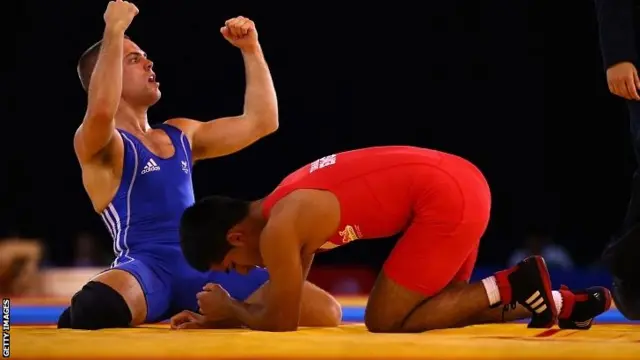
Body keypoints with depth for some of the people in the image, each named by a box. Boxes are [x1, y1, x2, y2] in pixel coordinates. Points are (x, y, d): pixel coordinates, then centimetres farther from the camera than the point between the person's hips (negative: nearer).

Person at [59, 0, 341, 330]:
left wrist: (251, 49, 23)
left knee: (324, 311, -11)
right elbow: (102, 110, -25)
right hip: (145, 268, -6)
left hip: (203, 269, 6)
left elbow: (261, 122, 27)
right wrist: (114, 31, -18)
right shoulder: (96, 144, 1)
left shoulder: (180, 134, 25)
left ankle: (209, 318, 6)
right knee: (97, 306, -44)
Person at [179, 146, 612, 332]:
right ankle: (562, 302, 14)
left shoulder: (278, 230, -11)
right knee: (432, 310, 22)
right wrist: (218, 316, 25)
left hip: (446, 198, -10)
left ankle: (511, 287, -7)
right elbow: (285, 296, 31)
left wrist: (229, 309, 13)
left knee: (384, 322, 0)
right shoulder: (291, 209, 18)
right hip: (461, 180, 10)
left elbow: (282, 322, -4)